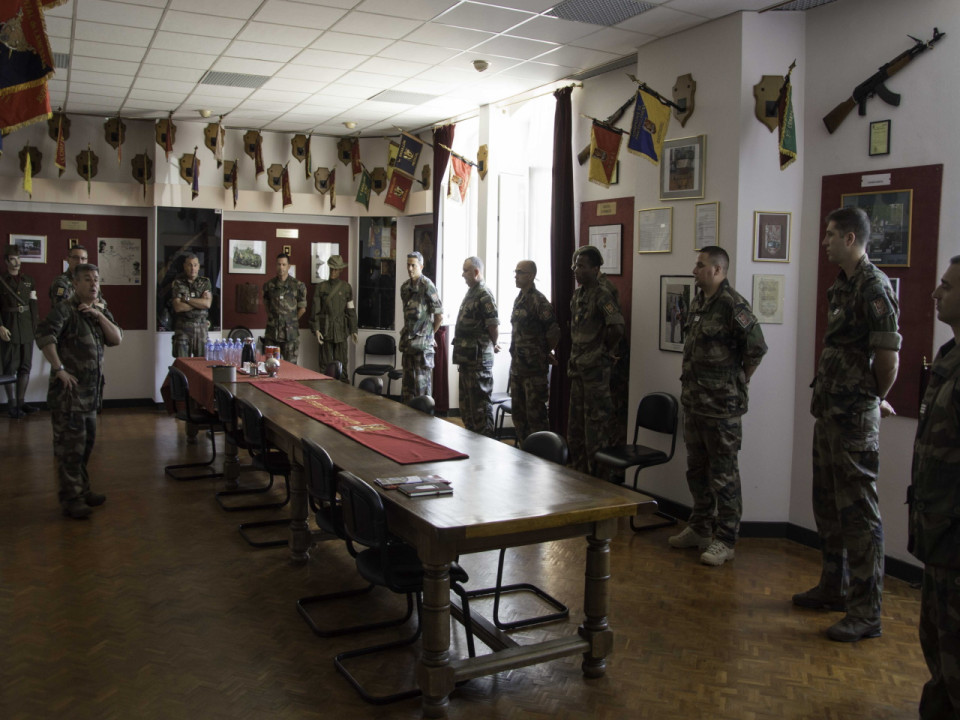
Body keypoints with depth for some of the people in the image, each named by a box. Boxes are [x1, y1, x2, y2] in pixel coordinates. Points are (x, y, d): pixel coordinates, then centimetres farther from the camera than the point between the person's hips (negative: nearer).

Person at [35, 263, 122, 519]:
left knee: (87, 442, 17)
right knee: (70, 445, -3)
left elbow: (116, 339, 4)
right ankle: (70, 499, 5)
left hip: (91, 390, 8)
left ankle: (82, 490, 30)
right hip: (69, 389, -8)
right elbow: (44, 337, -23)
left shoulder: (101, 311, 14)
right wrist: (59, 370, -24)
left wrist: (99, 315, -9)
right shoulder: (65, 310, -10)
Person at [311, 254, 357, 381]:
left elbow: (351, 309, 8)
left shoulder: (346, 287, 6)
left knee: (341, 362, 0)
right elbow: (316, 310, 3)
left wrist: (353, 330, 5)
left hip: (341, 329, 0)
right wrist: (316, 329, -5)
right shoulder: (321, 287, 5)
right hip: (325, 329, 0)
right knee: (326, 362, 2)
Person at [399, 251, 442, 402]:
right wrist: (407, 332, 15)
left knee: (422, 380, -4)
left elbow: (439, 315, -10)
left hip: (422, 341, -7)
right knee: (407, 379, 12)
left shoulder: (427, 286, -10)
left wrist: (430, 333, 0)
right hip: (408, 340, 7)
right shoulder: (405, 287, 12)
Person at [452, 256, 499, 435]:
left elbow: (494, 326, -19)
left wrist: (492, 346, -3)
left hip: (479, 358, -10)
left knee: (480, 403, -4)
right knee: (466, 402, 17)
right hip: (467, 357, 10)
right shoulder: (471, 293, 16)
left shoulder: (484, 295, -15)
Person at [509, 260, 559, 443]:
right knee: (518, 411, 16)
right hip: (517, 366, 9)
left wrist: (545, 353, -4)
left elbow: (554, 332, -17)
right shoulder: (519, 300, 14)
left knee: (535, 413, -3)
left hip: (534, 367, -9)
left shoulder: (538, 301, -14)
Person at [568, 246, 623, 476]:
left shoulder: (602, 296, -15)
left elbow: (616, 328, -29)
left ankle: (596, 477, 8)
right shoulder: (577, 295, 12)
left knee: (595, 425, -1)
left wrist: (604, 349, -14)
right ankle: (578, 473, 27)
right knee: (575, 426, 15)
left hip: (596, 370, -9)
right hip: (577, 369, 9)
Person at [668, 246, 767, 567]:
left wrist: (737, 382, -6)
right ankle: (700, 528, 32)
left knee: (723, 474, 1)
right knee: (697, 469, 18)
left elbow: (757, 348, -18)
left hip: (721, 406, -9)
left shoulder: (732, 304, -16)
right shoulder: (698, 303, 12)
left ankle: (725, 540, 10)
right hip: (693, 401, 9)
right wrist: (690, 385, 15)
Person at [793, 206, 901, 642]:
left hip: (855, 418, -10)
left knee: (858, 511, -4)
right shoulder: (842, 286, 14)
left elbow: (888, 357, -19)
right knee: (828, 506, 18)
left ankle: (866, 613, 5)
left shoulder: (874, 287, -16)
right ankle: (833, 588, 32)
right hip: (830, 412, 10)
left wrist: (875, 399, -4)